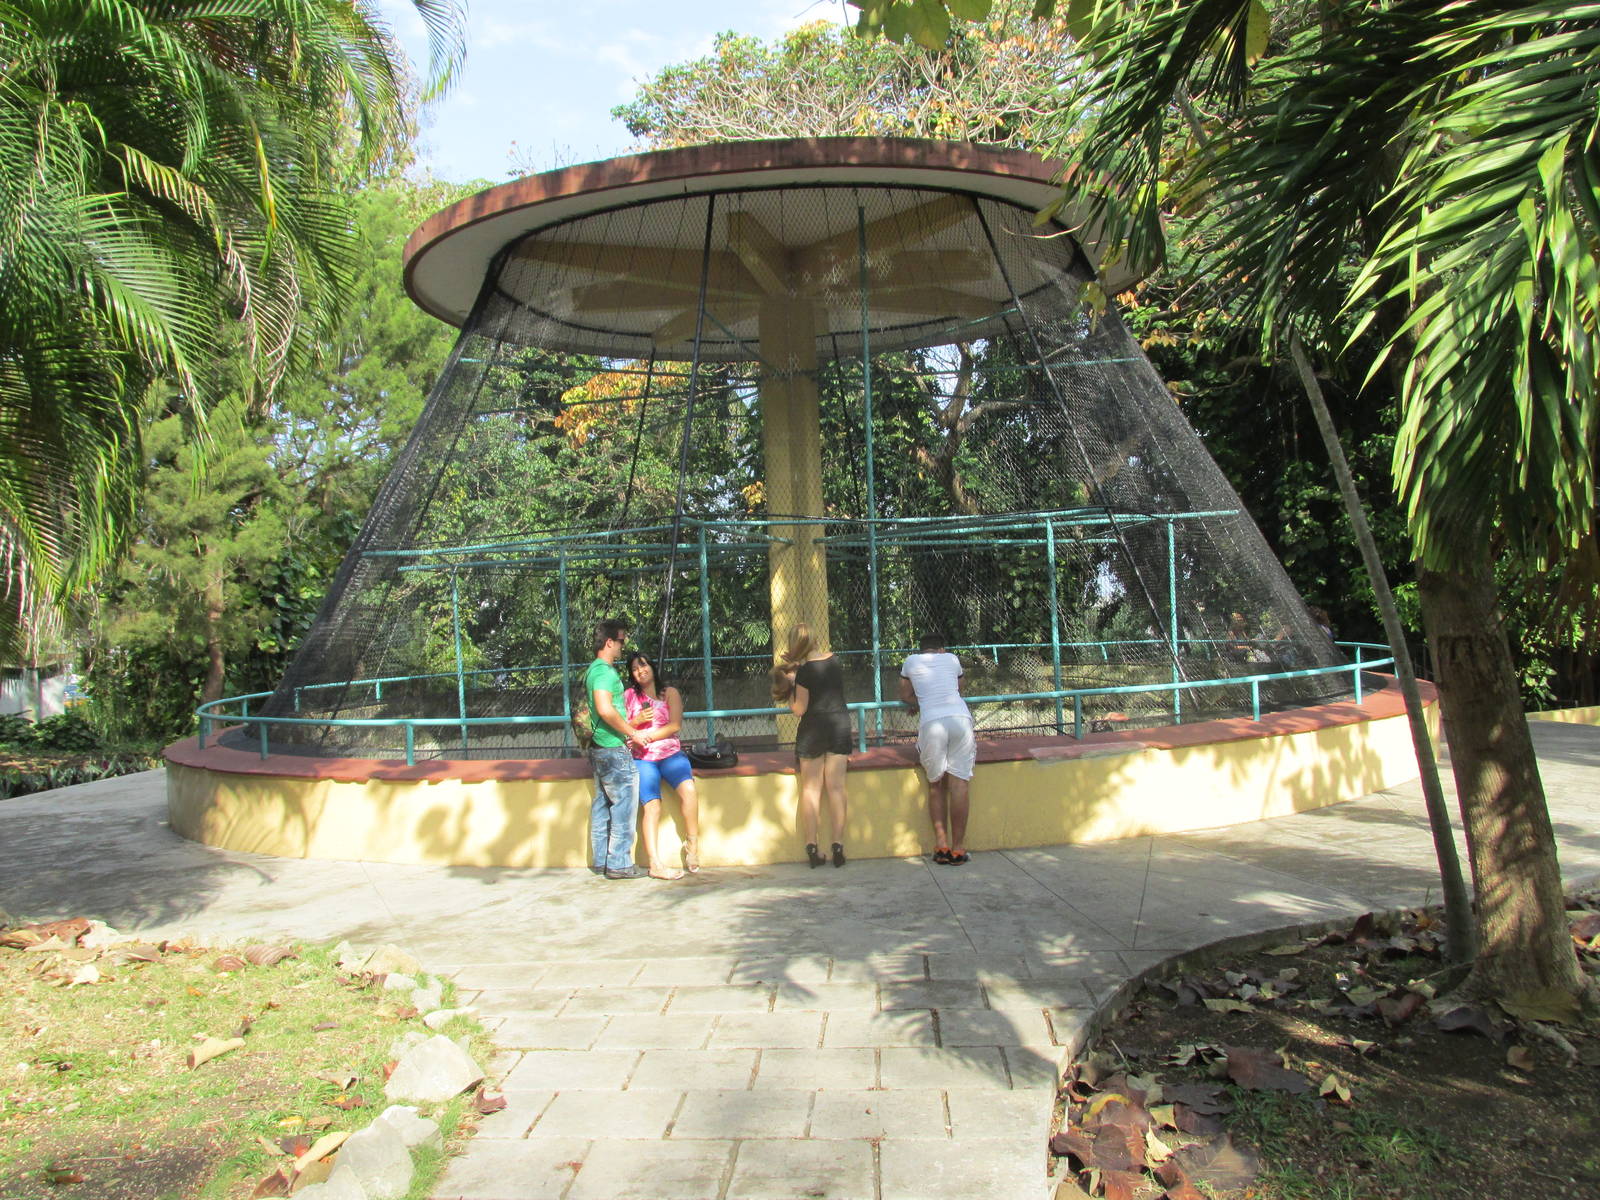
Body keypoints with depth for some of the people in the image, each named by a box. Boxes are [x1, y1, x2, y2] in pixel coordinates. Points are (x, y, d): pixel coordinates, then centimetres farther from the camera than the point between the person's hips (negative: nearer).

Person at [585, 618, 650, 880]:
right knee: (624, 806, -4)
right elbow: (605, 709, -28)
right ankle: (619, 864, 0)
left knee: (602, 805, 14)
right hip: (614, 749, -10)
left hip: (599, 749, 10)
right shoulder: (605, 671, -16)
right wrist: (633, 733, -19)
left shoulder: (592, 670, 16)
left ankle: (601, 861, 20)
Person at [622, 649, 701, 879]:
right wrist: (637, 721, -9)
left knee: (688, 788, -27)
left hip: (670, 753, 0)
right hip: (642, 757, 0)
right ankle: (655, 864, -18)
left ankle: (692, 843, -11)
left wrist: (646, 735, -11)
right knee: (651, 806, -18)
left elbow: (675, 725, -1)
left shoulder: (669, 692, 11)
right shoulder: (628, 695, 12)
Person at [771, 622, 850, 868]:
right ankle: (838, 845, 2)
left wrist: (790, 688, 5)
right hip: (840, 724, 4)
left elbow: (799, 710, -11)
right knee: (836, 786, 4)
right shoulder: (834, 660, 2)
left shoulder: (805, 671, -14)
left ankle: (812, 848, 3)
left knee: (811, 788, 4)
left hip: (814, 728, -4)